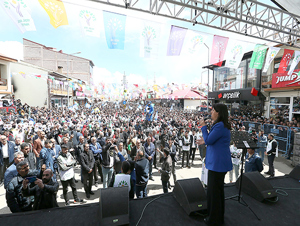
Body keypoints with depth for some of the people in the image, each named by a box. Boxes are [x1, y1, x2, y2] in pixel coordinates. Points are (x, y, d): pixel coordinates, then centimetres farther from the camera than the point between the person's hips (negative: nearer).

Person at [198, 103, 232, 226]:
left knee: (214, 190, 4)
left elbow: (208, 140, -20)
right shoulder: (222, 125, 11)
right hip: (219, 162, 11)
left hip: (218, 163, -11)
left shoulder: (219, 126, -22)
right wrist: (205, 140, 17)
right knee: (218, 189, 22)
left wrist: (203, 126, -12)